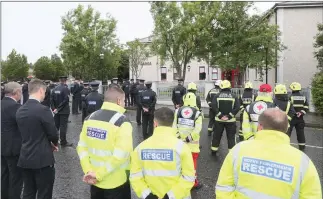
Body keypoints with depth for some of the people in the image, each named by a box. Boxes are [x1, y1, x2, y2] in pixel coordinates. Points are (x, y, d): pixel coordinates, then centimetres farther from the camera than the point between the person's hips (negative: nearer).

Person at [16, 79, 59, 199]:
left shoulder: (20, 110, 5)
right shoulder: (43, 110, -19)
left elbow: (26, 133, 10)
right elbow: (53, 134, -13)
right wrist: (54, 143, 10)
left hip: (25, 159, 7)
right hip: (42, 160, -7)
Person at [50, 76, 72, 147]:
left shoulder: (54, 89, 4)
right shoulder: (66, 89, -13)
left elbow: (51, 99, 2)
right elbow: (66, 100, -19)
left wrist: (54, 108, 1)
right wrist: (58, 109, -12)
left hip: (57, 111, 6)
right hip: (64, 111, -6)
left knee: (56, 125, 13)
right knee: (63, 126, -1)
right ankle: (63, 142, 4)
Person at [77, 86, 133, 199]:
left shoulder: (90, 118, 1)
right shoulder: (122, 121, -18)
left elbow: (81, 147, 0)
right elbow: (121, 155, -25)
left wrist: (88, 170, -5)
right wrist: (99, 174, -17)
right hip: (116, 183, -5)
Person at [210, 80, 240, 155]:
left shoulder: (217, 96, -1)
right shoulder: (233, 96, 0)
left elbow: (213, 106, -13)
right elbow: (237, 107, -11)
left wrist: (219, 115, -11)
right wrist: (230, 115, -10)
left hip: (219, 120, 1)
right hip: (230, 120, -1)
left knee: (216, 136, 13)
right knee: (231, 137, 8)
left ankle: (214, 151, 24)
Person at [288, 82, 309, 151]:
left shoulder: (290, 97, -11)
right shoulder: (303, 97, 6)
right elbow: (306, 108, 2)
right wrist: (301, 113, -4)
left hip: (291, 117, -5)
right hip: (300, 118, 5)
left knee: (288, 131, 3)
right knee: (300, 132, 11)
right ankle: (302, 146, 17)